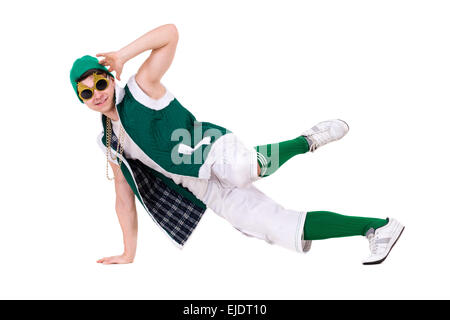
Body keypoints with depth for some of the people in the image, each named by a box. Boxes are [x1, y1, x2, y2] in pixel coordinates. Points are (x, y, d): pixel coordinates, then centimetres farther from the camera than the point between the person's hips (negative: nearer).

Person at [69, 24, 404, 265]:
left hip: (214, 151, -6)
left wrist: (122, 56, -17)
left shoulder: (140, 89, -2)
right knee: (284, 226, -5)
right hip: (210, 195, 6)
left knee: (236, 169, -43)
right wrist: (129, 253, 18)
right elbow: (125, 197, 21)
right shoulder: (109, 143, 15)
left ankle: (308, 140, -12)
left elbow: (170, 33, -13)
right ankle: (379, 227, 6)